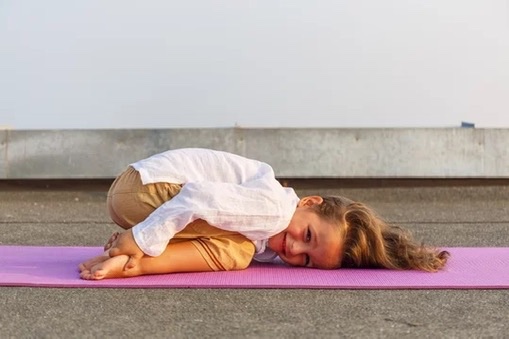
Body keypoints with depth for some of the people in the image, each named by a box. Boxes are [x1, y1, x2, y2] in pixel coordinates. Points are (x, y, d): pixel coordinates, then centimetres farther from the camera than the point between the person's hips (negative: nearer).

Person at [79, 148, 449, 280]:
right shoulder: (275, 207, -22)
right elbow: (197, 196, -29)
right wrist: (143, 241, -26)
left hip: (137, 188, 9)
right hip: (140, 186, -9)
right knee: (234, 252, -18)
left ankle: (129, 247, 0)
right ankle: (130, 263, -21)